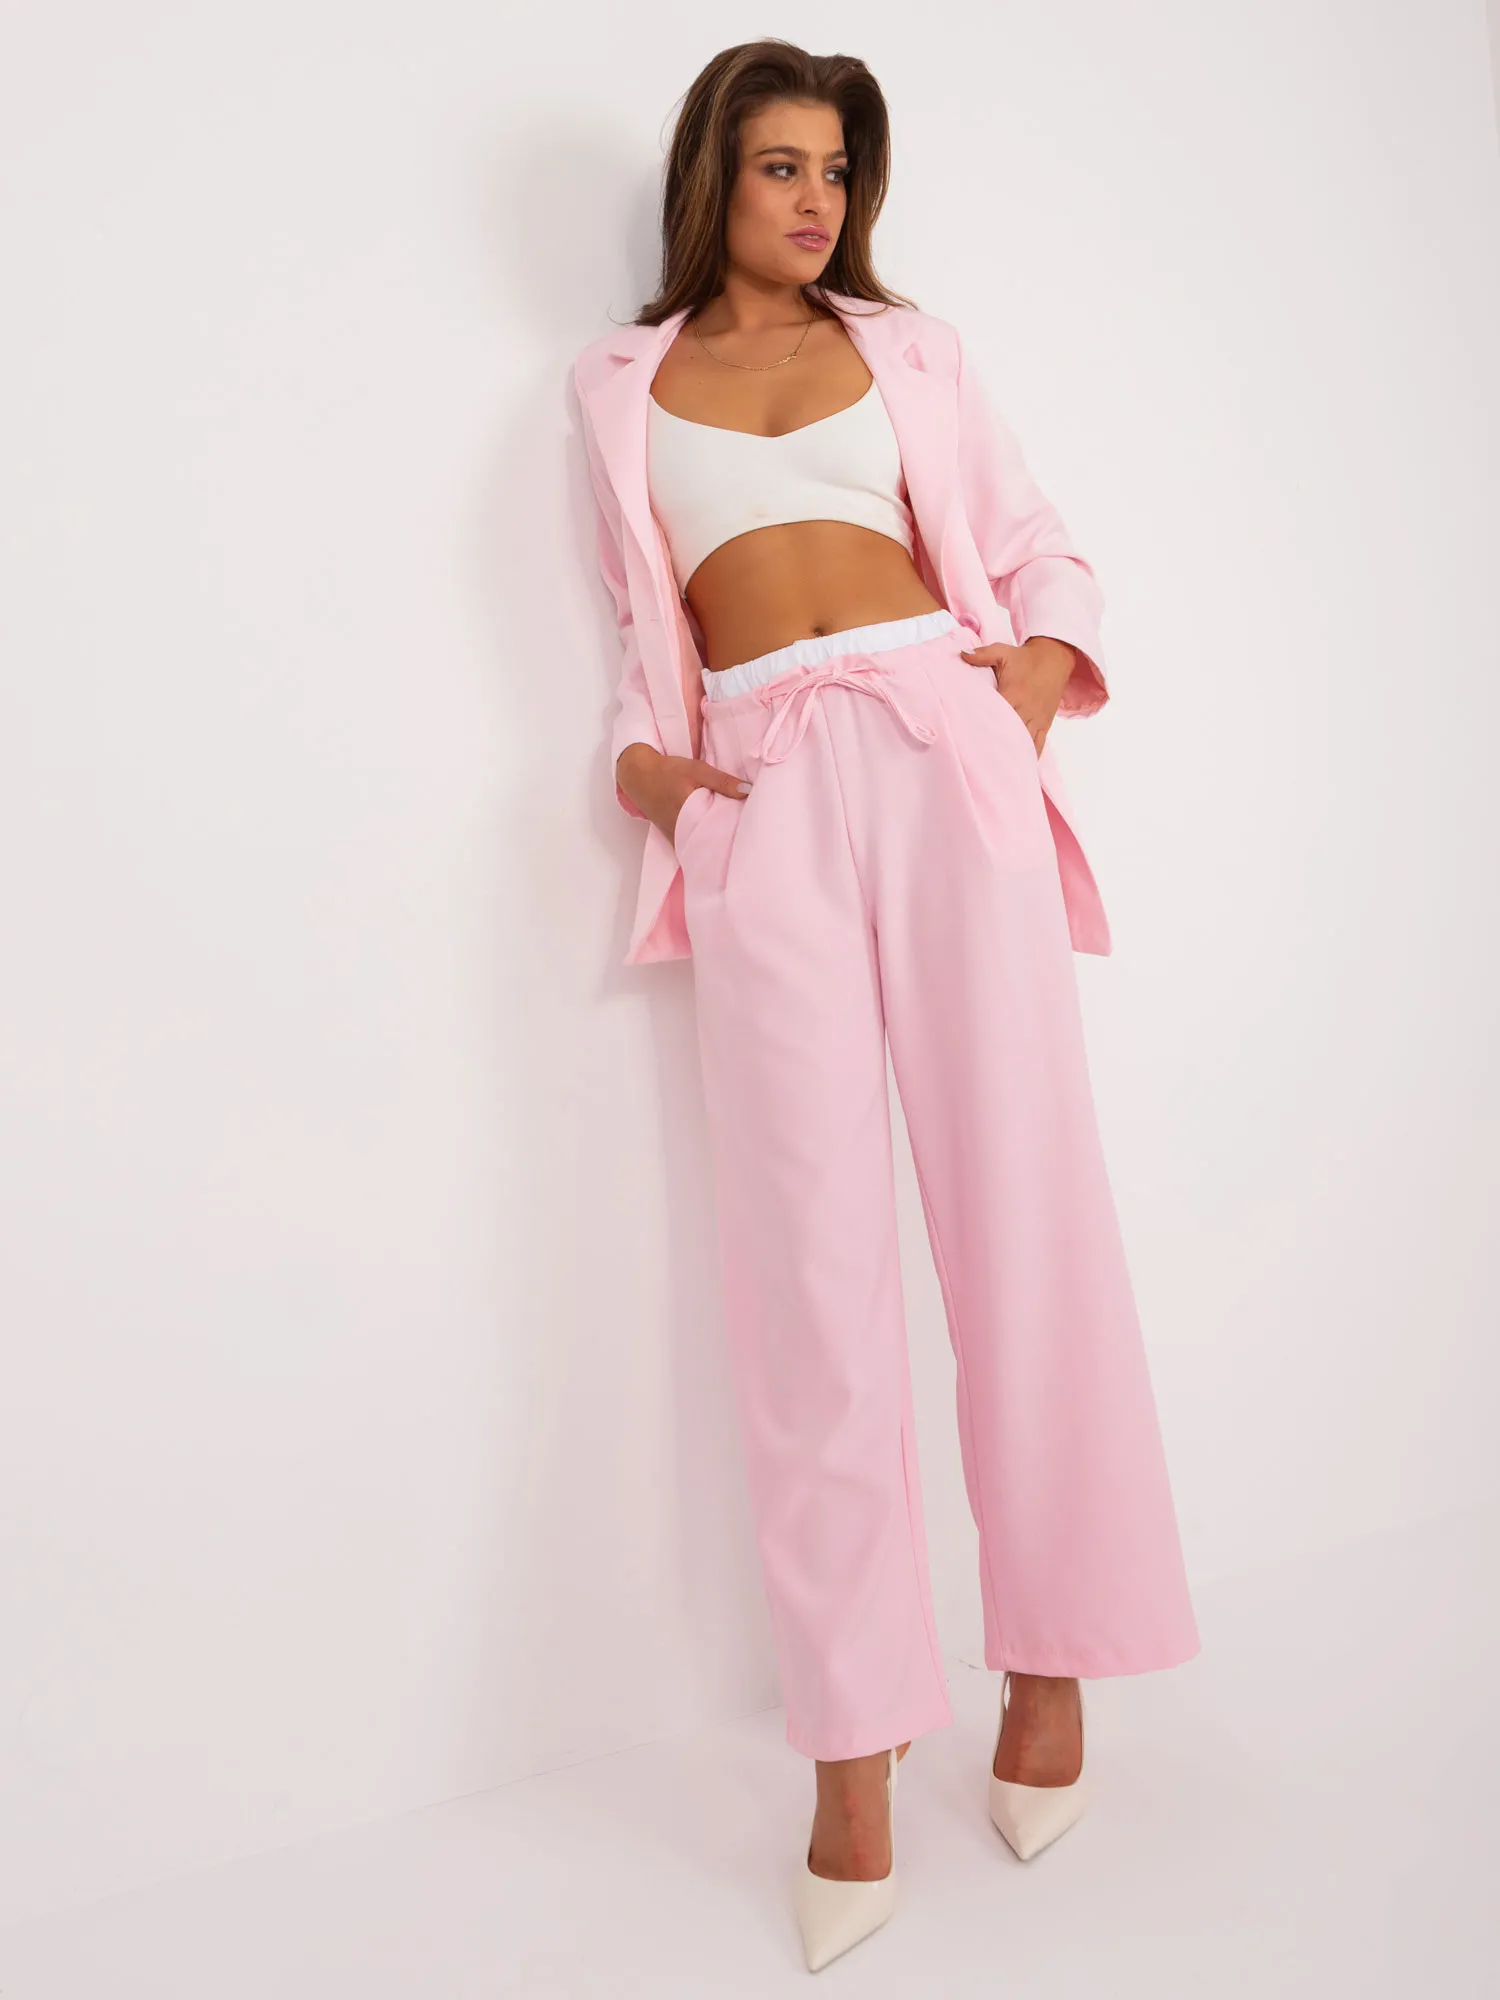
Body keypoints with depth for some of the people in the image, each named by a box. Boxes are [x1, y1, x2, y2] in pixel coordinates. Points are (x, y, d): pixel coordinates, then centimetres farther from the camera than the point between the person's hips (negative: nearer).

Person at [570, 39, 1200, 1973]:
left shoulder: (908, 345, 20)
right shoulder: (622, 379, 22)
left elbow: (1039, 552, 18)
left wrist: (1030, 697, -2)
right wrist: (643, 757, 3)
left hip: (938, 740, 1)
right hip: (760, 786, 0)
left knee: (1020, 1190, -3)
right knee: (806, 1234, -7)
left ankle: (1049, 1655, 13)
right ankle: (856, 1756, 0)